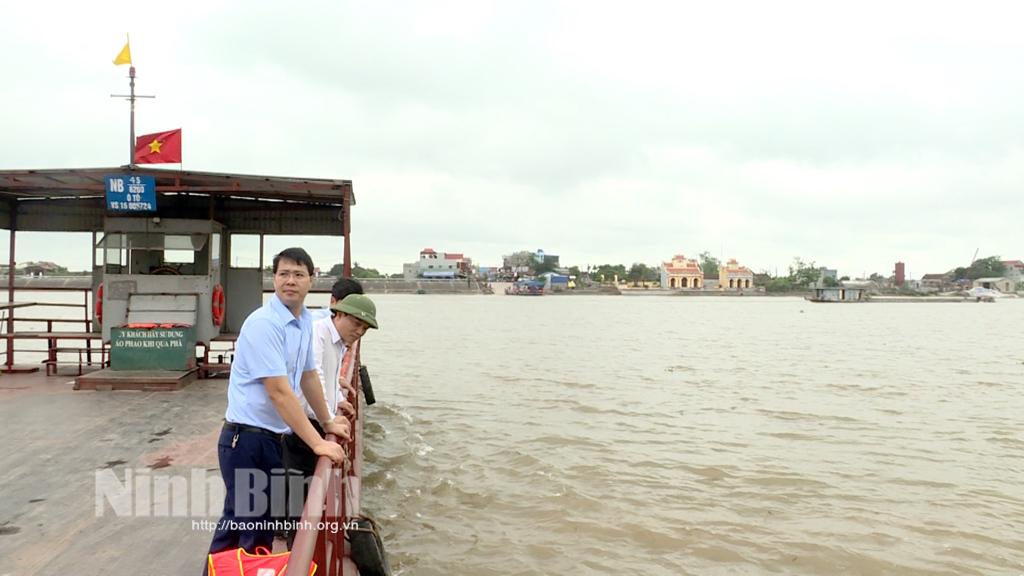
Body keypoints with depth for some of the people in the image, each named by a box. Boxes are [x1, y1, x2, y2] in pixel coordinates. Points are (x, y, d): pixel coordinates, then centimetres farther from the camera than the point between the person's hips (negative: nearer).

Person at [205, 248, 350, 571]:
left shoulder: (306, 322, 7)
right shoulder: (263, 324, -20)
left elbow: (308, 376, 19)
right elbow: (279, 392, -25)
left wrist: (328, 422, 24)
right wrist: (317, 443, -25)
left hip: (273, 437, 8)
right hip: (247, 438, -8)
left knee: (239, 522, 19)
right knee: (254, 529, -1)